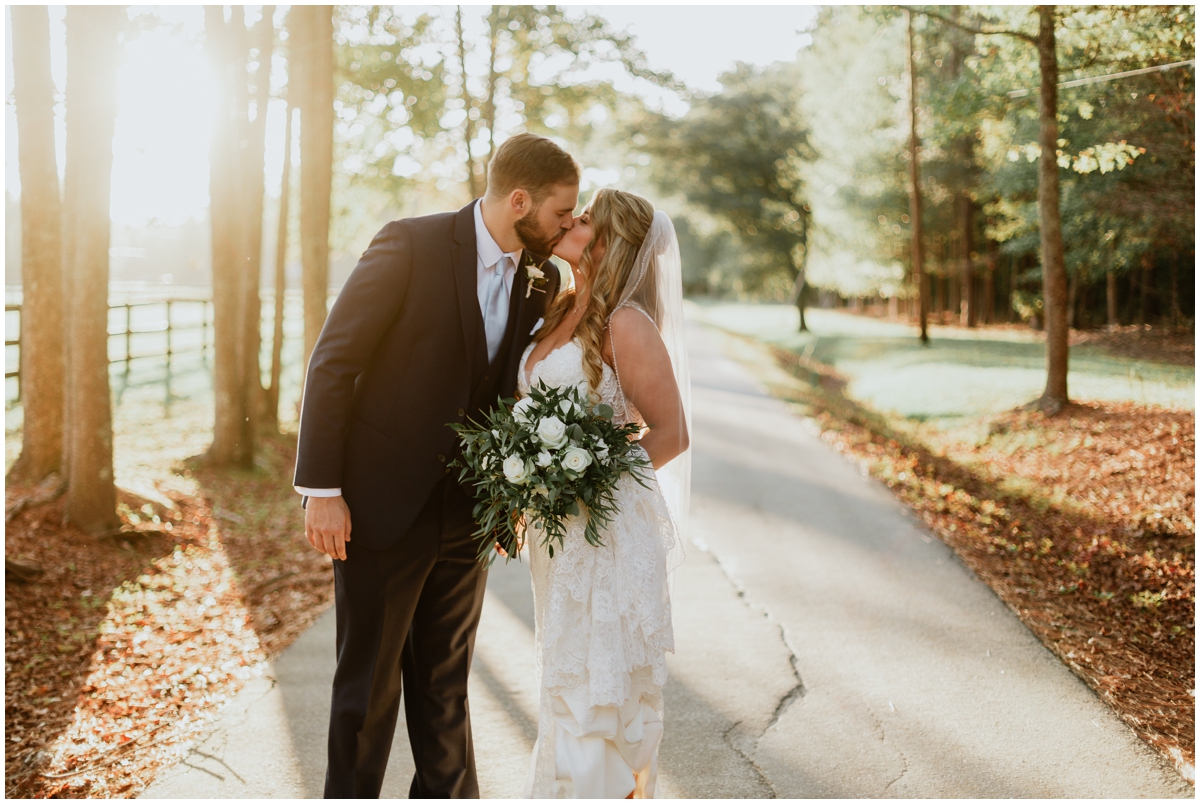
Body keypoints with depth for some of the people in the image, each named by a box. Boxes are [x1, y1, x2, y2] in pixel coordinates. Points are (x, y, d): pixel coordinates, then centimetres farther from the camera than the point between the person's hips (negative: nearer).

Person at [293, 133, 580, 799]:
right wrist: (321, 489, -16)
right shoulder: (410, 246, -14)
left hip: (466, 512, 5)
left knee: (446, 684, 17)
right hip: (382, 507, -5)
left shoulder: (540, 282, 4)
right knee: (369, 685, 8)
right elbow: (332, 362, -13)